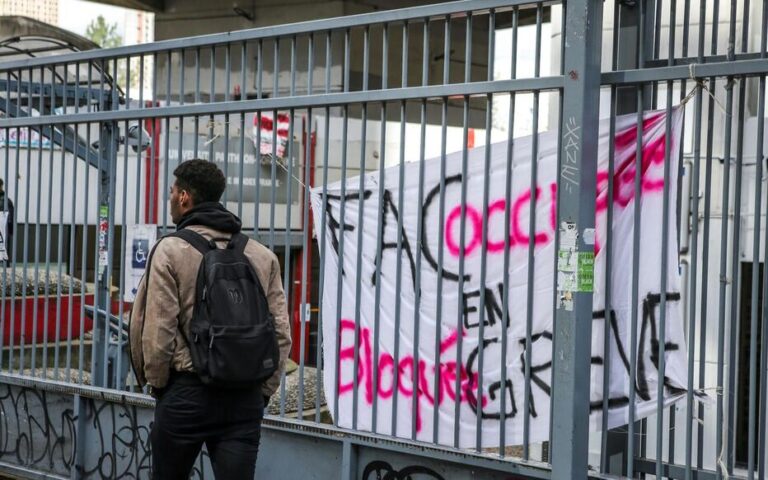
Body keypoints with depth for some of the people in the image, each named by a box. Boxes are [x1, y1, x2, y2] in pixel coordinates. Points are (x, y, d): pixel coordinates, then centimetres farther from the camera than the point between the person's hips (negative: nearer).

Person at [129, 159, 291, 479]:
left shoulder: (171, 250, -5)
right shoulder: (263, 256, 8)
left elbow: (156, 330, -9)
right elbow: (281, 334, 5)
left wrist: (156, 382, 6)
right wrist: (262, 391, 12)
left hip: (187, 392, -3)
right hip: (245, 399, 3)